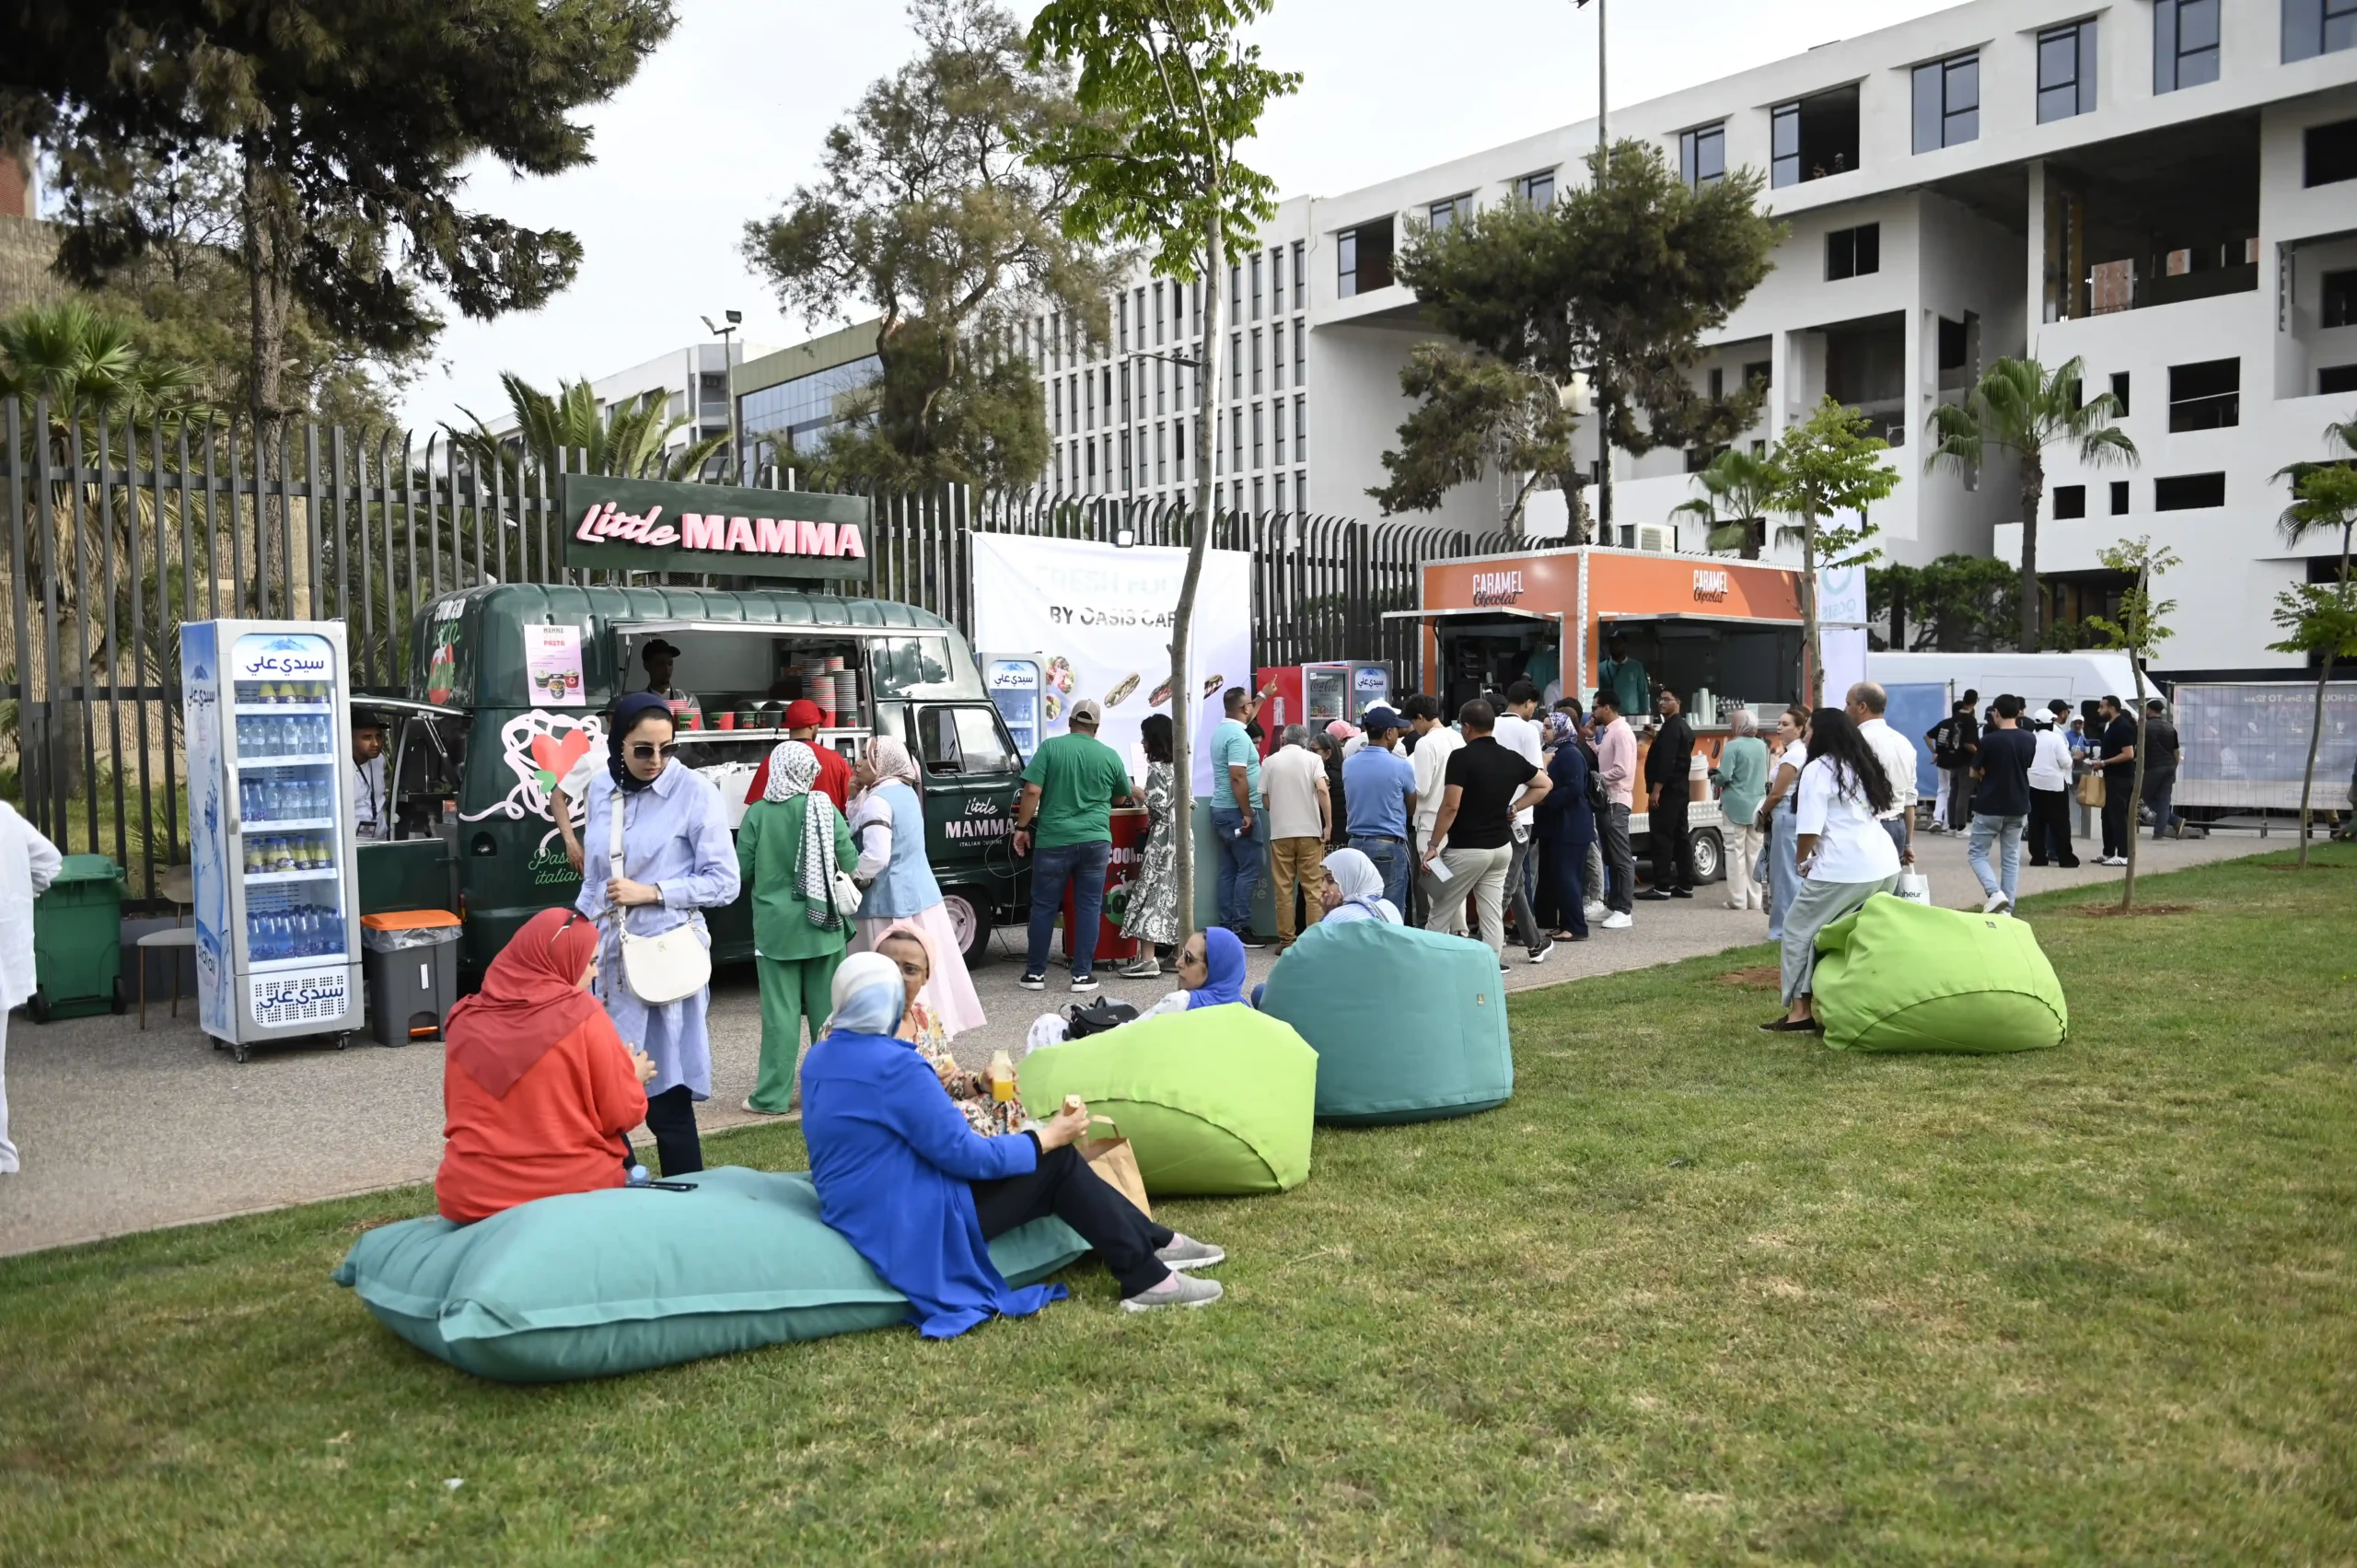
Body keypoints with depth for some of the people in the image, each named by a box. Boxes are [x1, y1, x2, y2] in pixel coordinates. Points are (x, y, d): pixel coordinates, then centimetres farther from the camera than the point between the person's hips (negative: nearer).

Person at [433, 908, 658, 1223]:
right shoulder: (582, 1016, -11)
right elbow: (622, 1115, -7)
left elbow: (465, 1114, 14)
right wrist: (634, 1077, 12)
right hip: (574, 1191, -4)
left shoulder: (465, 1020, 2)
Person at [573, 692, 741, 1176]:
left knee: (666, 1097, -3)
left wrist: (648, 892, -14)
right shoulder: (600, 791, 8)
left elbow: (724, 883, -8)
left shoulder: (695, 794, -8)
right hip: (607, 957, 5)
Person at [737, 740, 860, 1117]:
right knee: (827, 1006, 12)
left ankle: (773, 1095, 5)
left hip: (776, 925, -1)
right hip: (823, 922, 1)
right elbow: (850, 863, -5)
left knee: (781, 1011, 3)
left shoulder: (758, 812, -8)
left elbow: (742, 872, -2)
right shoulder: (824, 808, -5)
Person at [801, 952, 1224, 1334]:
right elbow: (965, 1154, -20)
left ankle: (1154, 1243, 18)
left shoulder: (819, 1058, 5)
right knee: (1056, 1160, -2)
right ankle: (1147, 1280, 4)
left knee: (1050, 1156, 12)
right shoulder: (895, 1065, -23)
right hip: (910, 1224, -9)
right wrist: (1048, 1136, -7)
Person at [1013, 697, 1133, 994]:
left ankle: (1035, 972, 15)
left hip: (1054, 840, -1)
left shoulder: (1050, 747, -2)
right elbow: (1121, 797, 20)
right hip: (1095, 840, 1)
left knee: (1044, 906, 9)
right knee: (1089, 907, 8)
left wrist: (1022, 828, 0)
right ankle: (1082, 974, 9)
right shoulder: (1110, 755, 5)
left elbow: (1032, 792, -9)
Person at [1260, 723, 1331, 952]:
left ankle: (1286, 940, 5)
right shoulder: (1312, 759, 2)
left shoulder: (1270, 762, 6)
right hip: (1310, 831, -1)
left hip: (1280, 832, 1)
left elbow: (1265, 800, 6)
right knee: (1313, 887, 4)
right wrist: (1328, 824, -7)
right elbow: (1322, 790, -11)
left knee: (1283, 888, 5)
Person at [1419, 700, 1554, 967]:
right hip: (1501, 847, 6)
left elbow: (1450, 807, -19)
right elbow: (1546, 785, 20)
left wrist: (1433, 846, -14)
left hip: (1466, 849, -6)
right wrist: (1513, 807, 15)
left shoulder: (1462, 757, -15)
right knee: (1493, 914, 7)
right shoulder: (1511, 759, 6)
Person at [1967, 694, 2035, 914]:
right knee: (2011, 859, 10)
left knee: (1976, 853, 7)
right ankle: (2007, 908, 8)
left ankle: (1995, 893, -14)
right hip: (2018, 807, 5)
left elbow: (1974, 773, -5)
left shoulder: (1989, 740, -15)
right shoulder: (2029, 740, 2)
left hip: (1989, 807, -5)